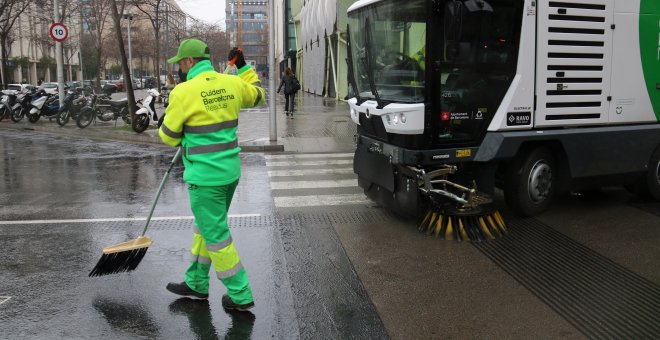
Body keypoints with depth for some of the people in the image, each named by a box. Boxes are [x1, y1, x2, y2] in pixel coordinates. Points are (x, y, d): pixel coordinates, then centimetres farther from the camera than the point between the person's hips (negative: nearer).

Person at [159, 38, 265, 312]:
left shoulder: (184, 92, -16)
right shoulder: (231, 83, 1)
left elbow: (169, 137, -6)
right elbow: (257, 95, 23)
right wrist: (243, 67, 29)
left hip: (204, 177, -7)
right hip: (230, 171, 8)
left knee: (216, 234, 3)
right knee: (206, 226, 21)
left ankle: (240, 296, 10)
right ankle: (196, 284, 34)